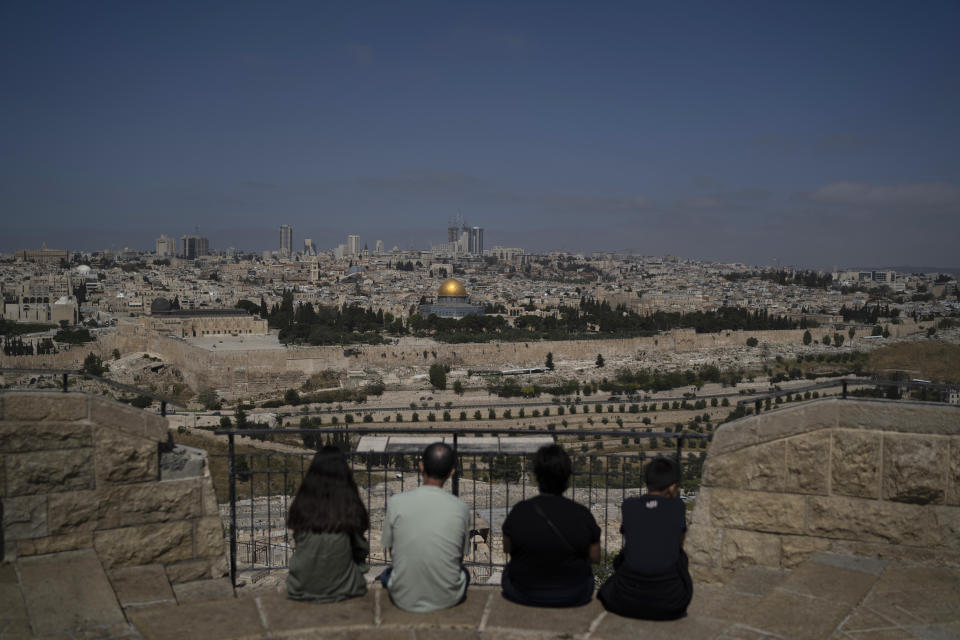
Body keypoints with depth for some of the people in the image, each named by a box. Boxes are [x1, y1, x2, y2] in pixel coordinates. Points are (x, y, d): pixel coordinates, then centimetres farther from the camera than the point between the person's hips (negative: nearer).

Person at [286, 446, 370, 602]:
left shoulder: (301, 504, -11)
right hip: (342, 588, -1)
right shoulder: (351, 507, -15)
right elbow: (362, 548, -2)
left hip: (302, 588, 2)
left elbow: (296, 540, 4)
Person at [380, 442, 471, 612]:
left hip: (404, 599, 0)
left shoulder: (396, 503, -13)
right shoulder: (460, 508, -11)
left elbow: (391, 551, 2)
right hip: (447, 599, 0)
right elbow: (461, 557, 3)